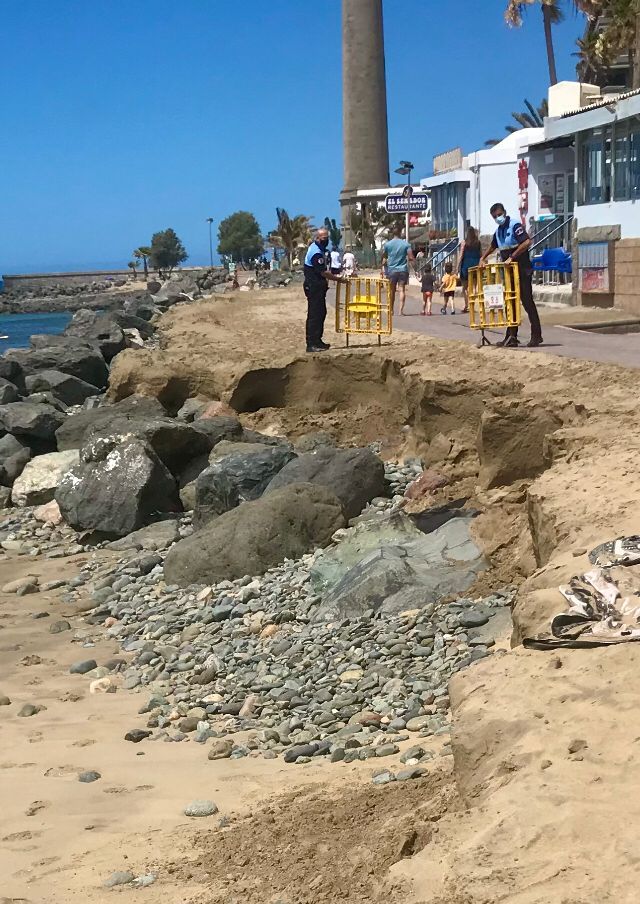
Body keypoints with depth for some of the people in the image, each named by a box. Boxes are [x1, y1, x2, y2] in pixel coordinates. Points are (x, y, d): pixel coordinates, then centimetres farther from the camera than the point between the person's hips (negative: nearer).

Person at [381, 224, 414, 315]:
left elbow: (384, 258, 4)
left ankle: (392, 310, 18)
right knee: (402, 289, 0)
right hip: (403, 270, -1)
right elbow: (411, 258, -7)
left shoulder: (387, 244, 0)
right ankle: (401, 309, -9)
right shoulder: (406, 244, -3)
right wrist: (413, 259, 16)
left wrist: (382, 269, 13)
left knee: (392, 290, 11)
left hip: (391, 270, 1)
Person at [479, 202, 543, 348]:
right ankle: (511, 337, 12)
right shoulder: (498, 231, 14)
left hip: (522, 270, -8)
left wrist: (511, 257, -26)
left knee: (527, 301, -8)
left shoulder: (515, 225, -11)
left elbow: (527, 242, -25)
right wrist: (482, 258, 16)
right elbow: (492, 247, 32)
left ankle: (536, 335, -5)